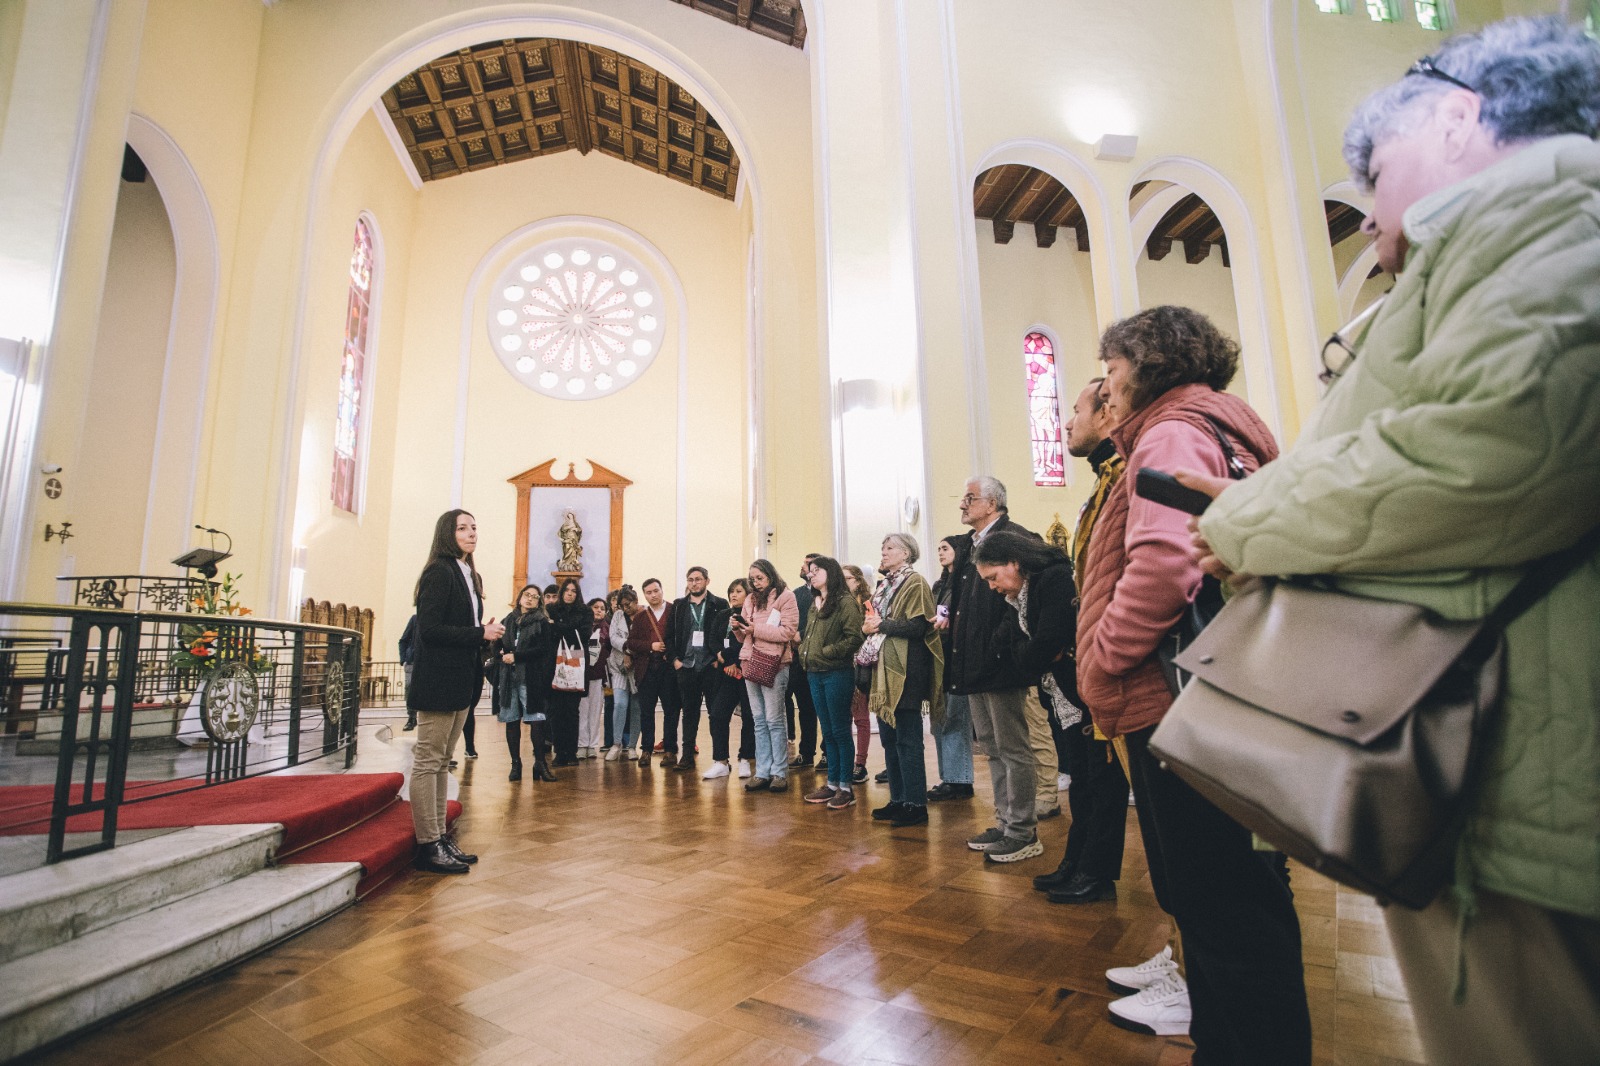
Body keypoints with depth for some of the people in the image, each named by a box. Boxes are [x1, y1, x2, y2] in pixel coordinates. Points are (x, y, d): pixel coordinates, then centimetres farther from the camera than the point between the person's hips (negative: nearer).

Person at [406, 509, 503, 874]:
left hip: (460, 682, 9)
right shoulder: (439, 573, -10)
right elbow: (429, 629, -18)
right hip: (438, 682, -9)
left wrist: (487, 634, -3)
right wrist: (480, 634, -17)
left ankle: (439, 837, 20)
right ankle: (427, 845, 6)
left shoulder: (469, 577, 15)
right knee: (428, 761, -1)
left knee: (441, 762, 13)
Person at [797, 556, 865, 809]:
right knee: (827, 731, 14)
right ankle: (832, 783, 23)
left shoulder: (845, 602, -10)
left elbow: (854, 637, -18)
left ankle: (846, 787, 9)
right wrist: (804, 654, 6)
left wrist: (827, 652, -16)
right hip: (815, 674, 8)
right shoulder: (815, 604, 16)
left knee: (840, 731, 0)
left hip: (837, 673, -8)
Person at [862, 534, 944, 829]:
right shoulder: (884, 585, 17)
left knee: (907, 739, -4)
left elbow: (917, 627, -19)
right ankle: (898, 800, 22)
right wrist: (868, 626, 6)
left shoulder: (915, 583, -8)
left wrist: (882, 624, -13)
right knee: (889, 737, 12)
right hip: (884, 672, 9)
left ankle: (916, 805, 5)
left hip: (905, 673, -9)